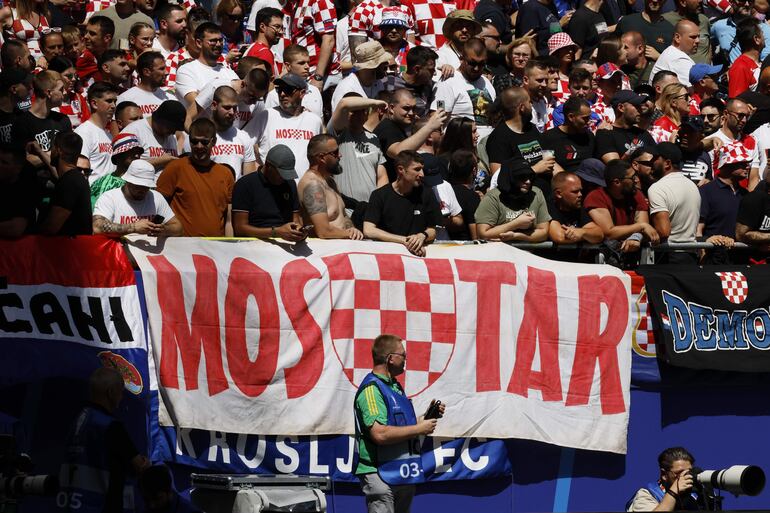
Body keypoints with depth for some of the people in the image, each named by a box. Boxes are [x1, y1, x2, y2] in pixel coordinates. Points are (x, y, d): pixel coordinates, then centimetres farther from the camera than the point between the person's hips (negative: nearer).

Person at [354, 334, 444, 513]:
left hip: (403, 475, 10)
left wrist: (427, 417, 8)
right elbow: (380, 434, -27)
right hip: (381, 475, -10)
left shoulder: (394, 386, 17)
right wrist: (419, 428, -18)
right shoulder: (372, 389, -16)